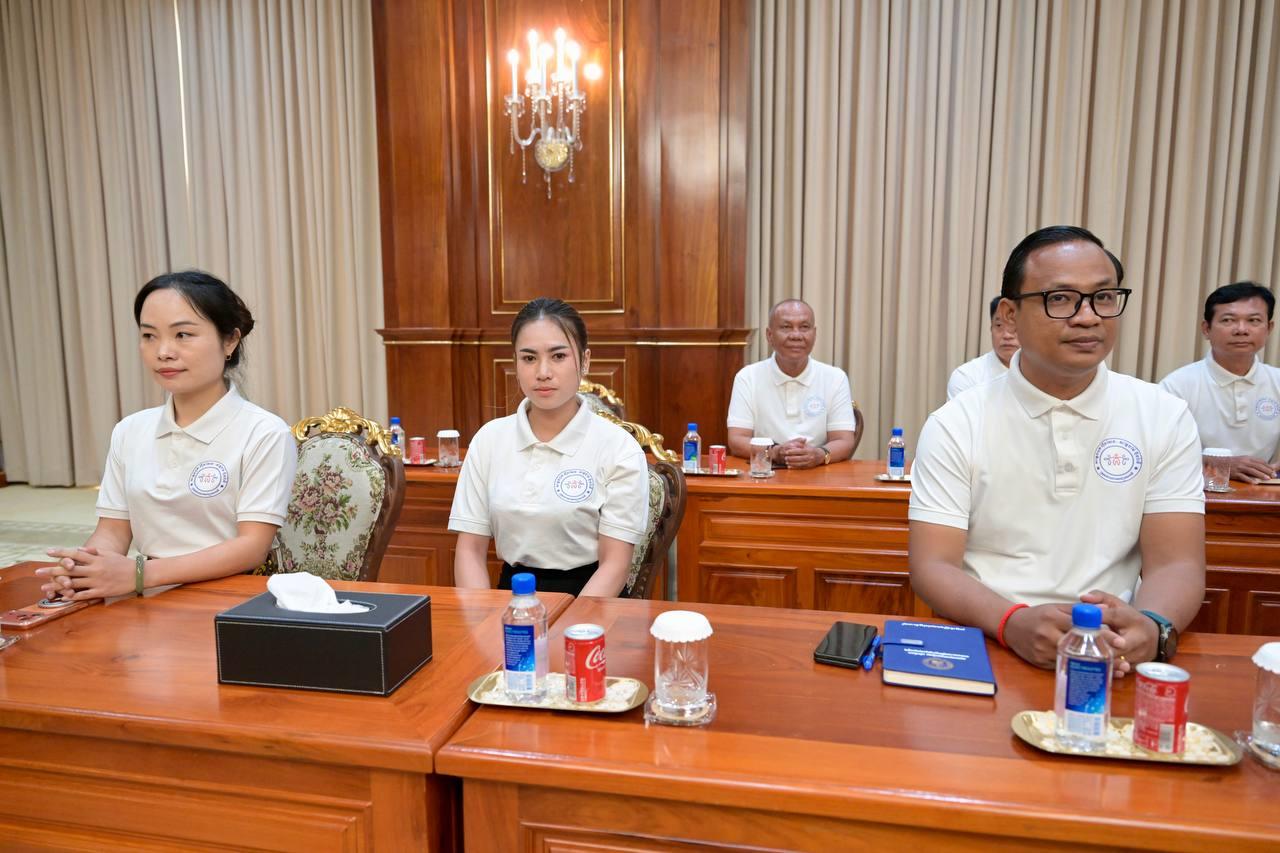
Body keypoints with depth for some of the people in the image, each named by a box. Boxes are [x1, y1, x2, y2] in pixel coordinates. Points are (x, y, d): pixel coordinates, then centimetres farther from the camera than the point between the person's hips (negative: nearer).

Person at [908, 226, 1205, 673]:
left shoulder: (1164, 417, 3)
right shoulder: (955, 424, -4)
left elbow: (1176, 564, -1)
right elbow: (932, 567, -8)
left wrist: (1151, 628, -23)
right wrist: (1013, 621, -27)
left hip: (1114, 658, 2)